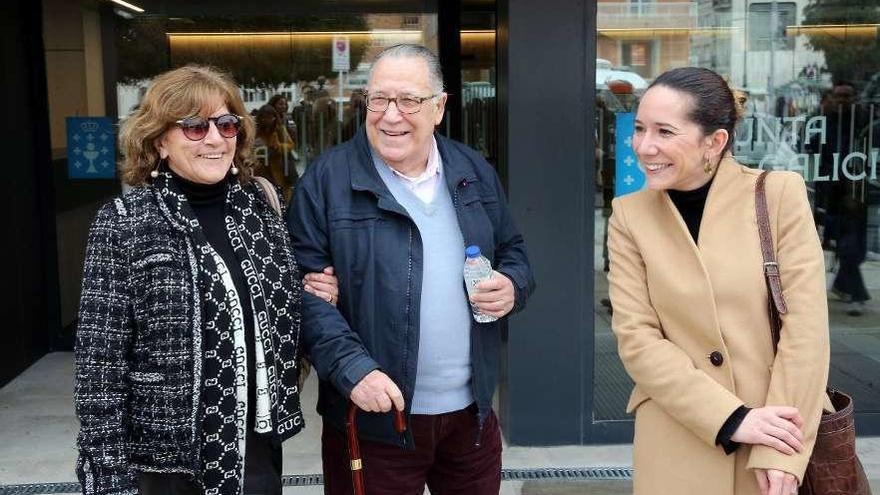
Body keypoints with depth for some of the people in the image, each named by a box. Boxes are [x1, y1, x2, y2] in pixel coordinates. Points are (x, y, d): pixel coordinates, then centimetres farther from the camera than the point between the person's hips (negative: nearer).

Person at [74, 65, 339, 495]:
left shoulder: (258, 207, 3)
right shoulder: (124, 223, -9)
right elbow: (100, 361, -10)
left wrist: (315, 302, -3)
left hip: (257, 447, 4)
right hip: (166, 459, -4)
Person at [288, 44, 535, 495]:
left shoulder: (474, 172, 6)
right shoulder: (327, 179, -8)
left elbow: (512, 251, 16)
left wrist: (513, 286, -7)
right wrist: (351, 368, -23)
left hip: (471, 409, 5)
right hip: (373, 415, -4)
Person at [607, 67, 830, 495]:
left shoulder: (780, 193, -8)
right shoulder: (629, 215, -4)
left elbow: (806, 325, -9)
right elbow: (636, 338, -7)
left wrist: (782, 453, -14)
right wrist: (731, 419, -15)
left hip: (780, 435, 0)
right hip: (679, 443, 1)